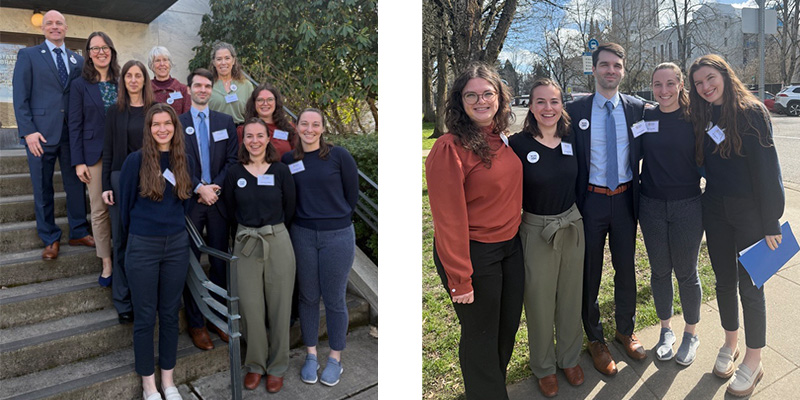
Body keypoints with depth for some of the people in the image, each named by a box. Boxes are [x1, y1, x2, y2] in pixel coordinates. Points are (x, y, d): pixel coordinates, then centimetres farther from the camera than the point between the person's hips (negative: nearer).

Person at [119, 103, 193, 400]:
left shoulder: (184, 161, 5)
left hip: (177, 245, 3)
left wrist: (178, 230, 13)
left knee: (170, 314, 12)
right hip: (142, 247, -3)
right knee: (145, 317, 7)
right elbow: (125, 203, 2)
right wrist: (133, 236, 10)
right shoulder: (136, 160, -6)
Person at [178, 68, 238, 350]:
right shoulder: (177, 123, 3)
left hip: (218, 200, 2)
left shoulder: (226, 121, 9)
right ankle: (195, 323, 16)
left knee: (220, 261, 7)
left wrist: (215, 188, -9)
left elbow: (232, 159, 3)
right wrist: (199, 188, -13)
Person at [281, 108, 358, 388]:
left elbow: (352, 193, 2)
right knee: (308, 297, 12)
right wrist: (306, 219, 8)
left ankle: (335, 359, 24)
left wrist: (337, 219, 8)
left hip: (337, 237, -3)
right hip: (302, 235, 3)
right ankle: (311, 356, 29)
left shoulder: (338, 155, -6)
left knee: (334, 300, 7)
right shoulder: (288, 160, 4)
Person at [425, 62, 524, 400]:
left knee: (508, 327, 22)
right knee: (480, 336, 11)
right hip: (474, 253, -8)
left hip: (511, 246, 8)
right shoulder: (449, 148, -20)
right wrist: (460, 280, -19)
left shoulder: (502, 139, 3)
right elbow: (449, 219, -21)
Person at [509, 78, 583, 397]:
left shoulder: (571, 140, 0)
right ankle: (544, 366, 32)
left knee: (570, 297, 17)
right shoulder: (518, 144, -13)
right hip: (536, 231, -4)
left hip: (572, 226, 4)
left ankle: (570, 358, 40)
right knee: (540, 301, 9)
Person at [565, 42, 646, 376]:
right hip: (591, 200, -2)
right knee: (590, 273, 10)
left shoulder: (636, 108, 1)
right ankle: (594, 338, 29)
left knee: (626, 268, 15)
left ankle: (625, 330, 38)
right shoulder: (575, 110, -6)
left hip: (625, 199, 2)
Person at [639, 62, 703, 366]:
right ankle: (666, 330, 32)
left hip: (687, 205, -2)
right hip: (651, 206, 2)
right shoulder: (644, 117, 0)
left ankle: (690, 334, 30)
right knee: (659, 271, 13)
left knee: (686, 273, 9)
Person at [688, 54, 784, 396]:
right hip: (715, 211, 5)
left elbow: (767, 168, -14)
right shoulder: (703, 118, 6)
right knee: (724, 280, 14)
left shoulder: (751, 111, -11)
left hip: (750, 211, -5)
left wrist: (771, 222, -15)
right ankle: (730, 344, 33)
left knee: (750, 285, 3)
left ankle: (753, 362, 19)